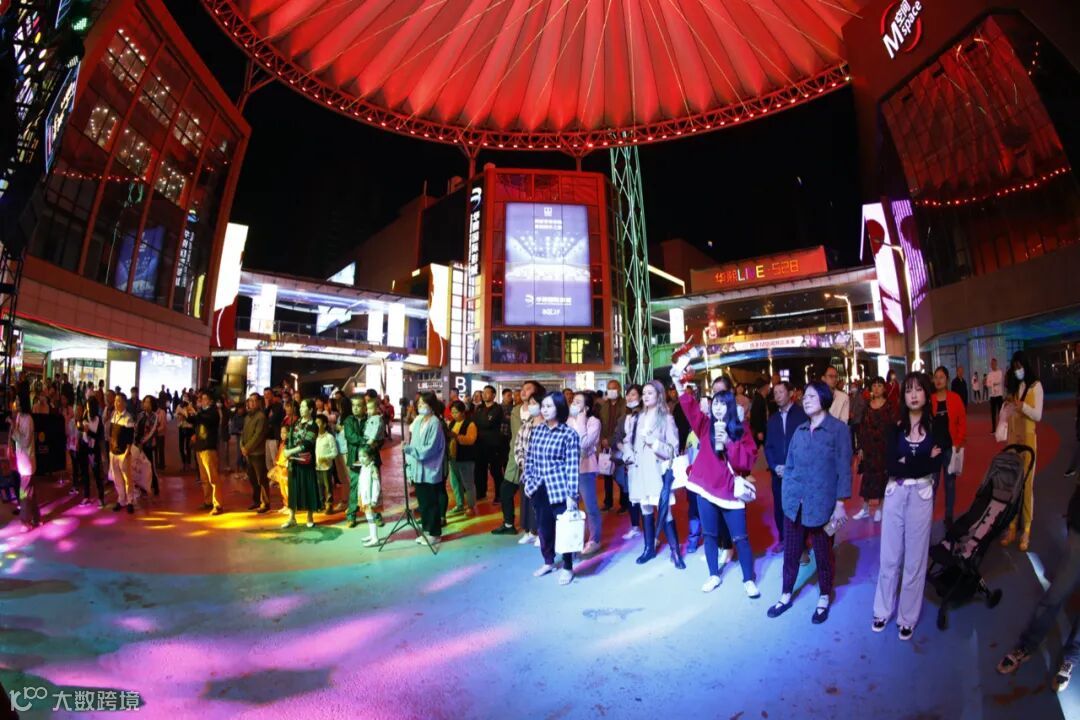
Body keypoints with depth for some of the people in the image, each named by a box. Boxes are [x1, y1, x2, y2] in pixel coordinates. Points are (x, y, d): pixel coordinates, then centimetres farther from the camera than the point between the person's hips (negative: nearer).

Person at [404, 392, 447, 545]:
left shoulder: (434, 423, -13)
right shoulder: (418, 421, 8)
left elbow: (430, 449, -18)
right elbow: (413, 444, 10)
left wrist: (409, 449, -24)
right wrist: (410, 466, 6)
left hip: (430, 471, -7)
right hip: (418, 470, 7)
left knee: (431, 503, 3)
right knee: (422, 502, 15)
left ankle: (434, 533, 16)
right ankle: (426, 530, 27)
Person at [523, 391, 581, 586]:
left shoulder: (569, 434, -11)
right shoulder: (537, 430, 4)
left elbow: (573, 467, -12)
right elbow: (530, 458, 12)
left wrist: (571, 495, -14)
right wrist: (528, 480, 5)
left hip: (559, 489, -5)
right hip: (539, 488, 5)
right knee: (543, 527, 16)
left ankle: (567, 568, 27)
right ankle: (548, 561, 38)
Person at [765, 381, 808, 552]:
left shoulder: (802, 414, -2)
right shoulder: (773, 419, 13)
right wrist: (775, 466, -4)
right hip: (778, 472, 4)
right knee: (779, 507, 7)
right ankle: (782, 539, 24)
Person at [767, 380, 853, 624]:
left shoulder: (838, 429, -7)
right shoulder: (800, 430, 7)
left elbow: (844, 468, -9)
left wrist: (840, 504, -12)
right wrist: (787, 494, 3)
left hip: (822, 505, -4)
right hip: (795, 503, 4)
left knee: (823, 554, 13)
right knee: (790, 552, 12)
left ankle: (824, 600, 32)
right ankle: (786, 596, 28)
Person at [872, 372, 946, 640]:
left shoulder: (937, 427, -1)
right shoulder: (896, 427, 2)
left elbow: (935, 465, -13)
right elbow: (891, 466, -8)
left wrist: (905, 463, -10)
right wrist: (922, 461, -14)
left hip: (921, 496, -1)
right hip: (895, 495, 2)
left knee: (915, 558, 10)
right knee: (889, 556, 10)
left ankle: (908, 617, 25)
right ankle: (883, 611, 25)